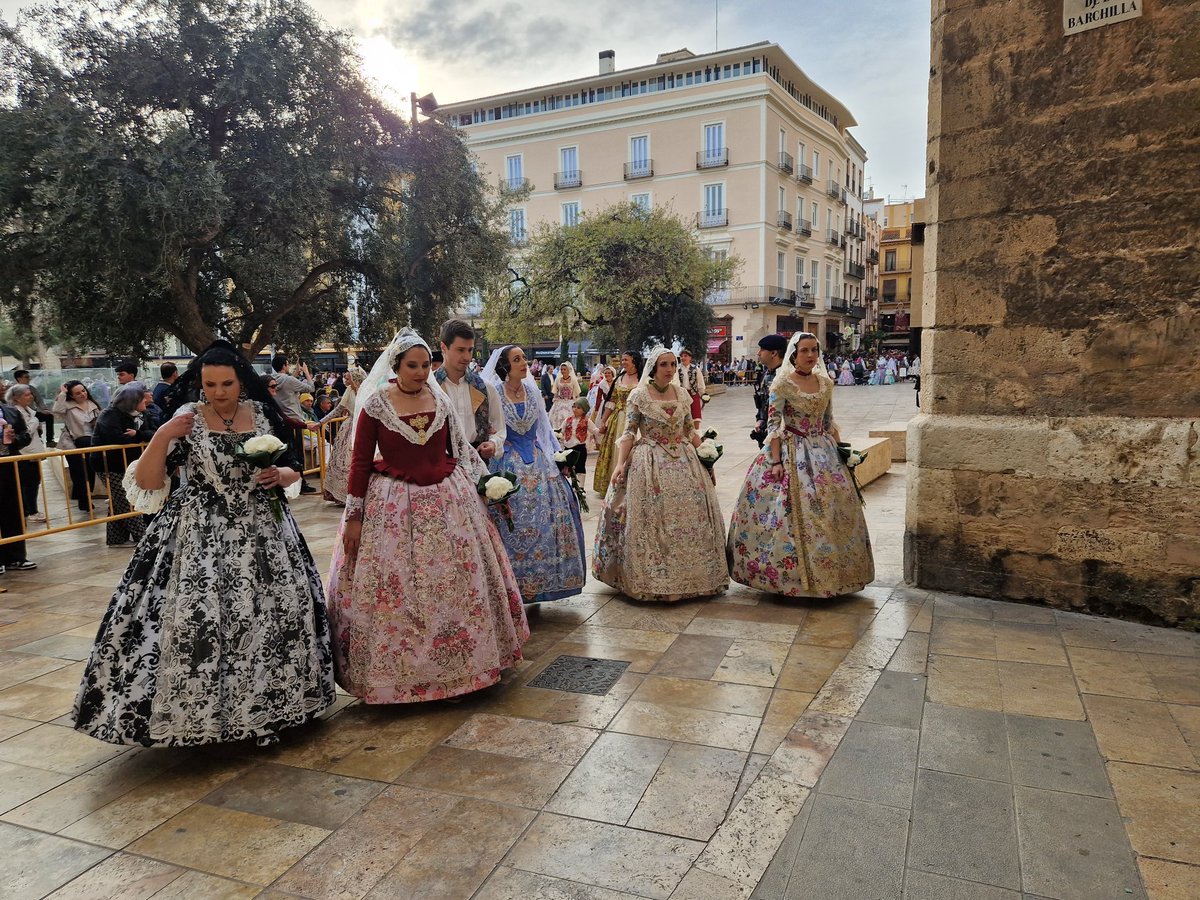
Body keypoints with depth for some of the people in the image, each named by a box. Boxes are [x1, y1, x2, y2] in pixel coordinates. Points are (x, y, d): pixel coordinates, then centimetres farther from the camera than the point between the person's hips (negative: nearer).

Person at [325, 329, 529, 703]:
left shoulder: (440, 399, 3)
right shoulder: (375, 404, -6)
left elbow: (459, 448, 12)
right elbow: (361, 462, -4)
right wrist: (353, 516, -5)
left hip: (447, 500, 4)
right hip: (393, 506, -3)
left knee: (457, 582, 9)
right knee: (394, 591, 3)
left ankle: (459, 662, 27)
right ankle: (397, 670, 21)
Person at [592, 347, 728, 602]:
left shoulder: (682, 394, 8)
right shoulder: (639, 396, -4)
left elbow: (690, 431, 14)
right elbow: (629, 433, -5)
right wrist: (620, 464, -15)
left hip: (684, 462, 4)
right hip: (649, 464, -4)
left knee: (690, 518, 5)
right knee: (651, 520, -3)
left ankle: (688, 577, 19)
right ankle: (650, 578, 10)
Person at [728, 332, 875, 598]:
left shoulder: (825, 383, 8)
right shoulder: (782, 383, -8)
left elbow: (829, 422, 16)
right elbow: (773, 425, -11)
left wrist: (841, 452, 13)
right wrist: (776, 461, -16)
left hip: (823, 452, 6)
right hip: (791, 453, -6)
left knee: (833, 510, 8)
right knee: (794, 513, -5)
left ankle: (828, 574, 22)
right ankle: (792, 574, 9)